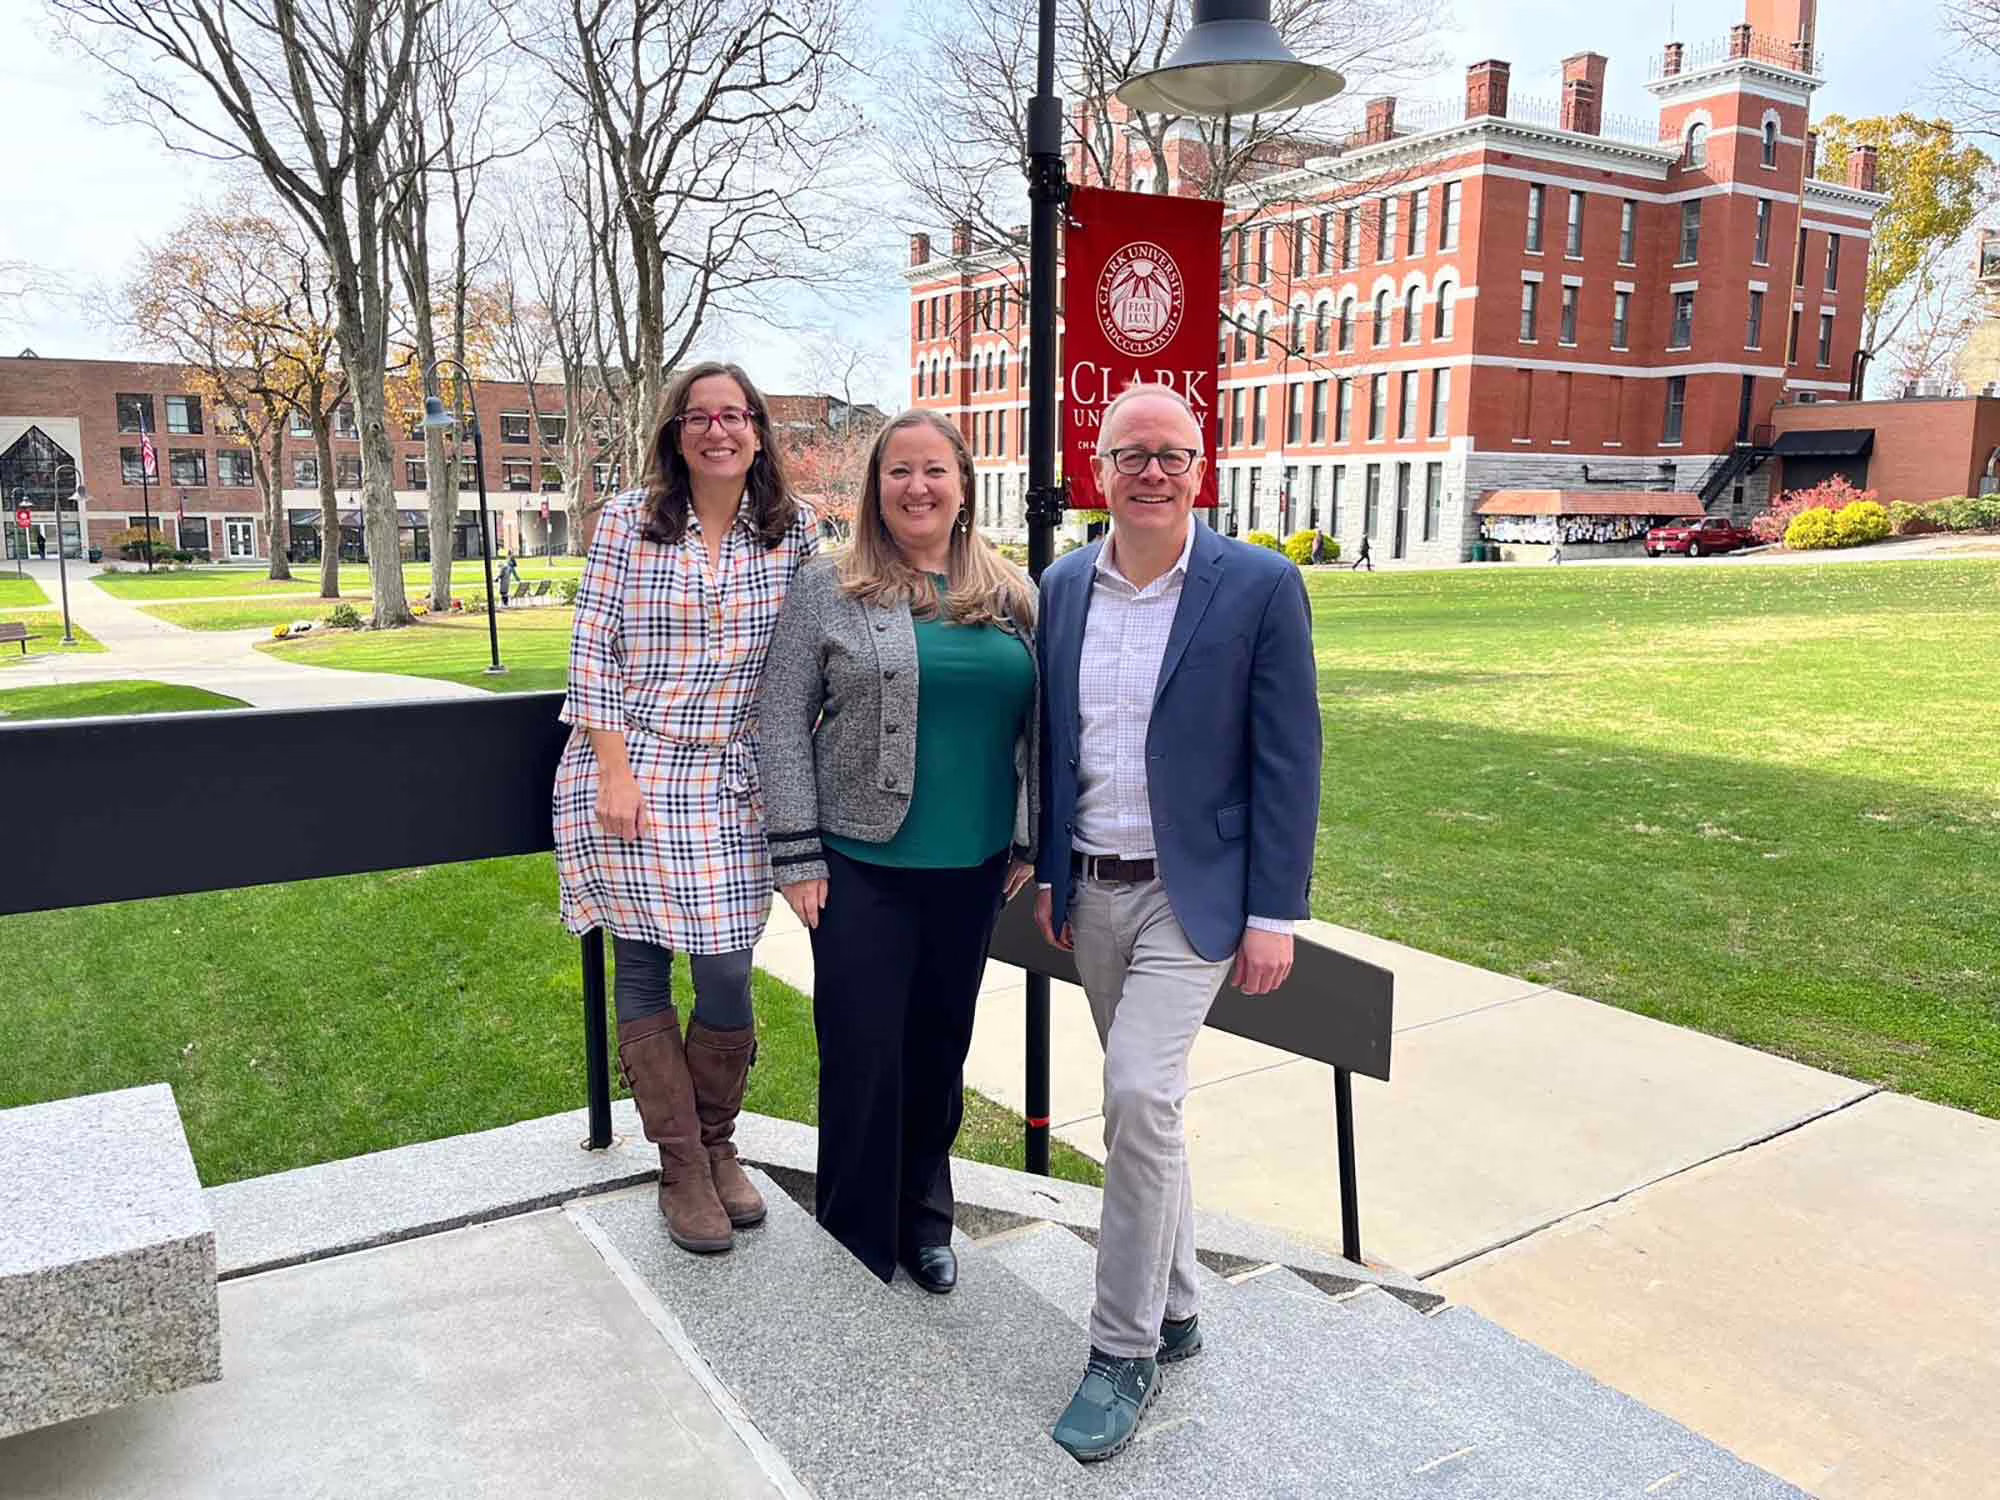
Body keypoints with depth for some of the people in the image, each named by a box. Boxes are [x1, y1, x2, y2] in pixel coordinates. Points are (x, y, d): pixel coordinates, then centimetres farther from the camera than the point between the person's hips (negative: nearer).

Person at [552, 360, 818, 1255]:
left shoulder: (793, 532, 3)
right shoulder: (629, 520, -2)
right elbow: (592, 651, -4)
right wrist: (614, 772, -10)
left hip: (731, 785, 2)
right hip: (629, 777, -1)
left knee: (727, 976, 2)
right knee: (642, 969, 5)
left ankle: (718, 1146, 27)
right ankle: (683, 1169, 19)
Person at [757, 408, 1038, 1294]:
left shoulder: (1011, 597, 7)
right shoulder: (830, 592, -3)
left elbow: (1034, 726, 11)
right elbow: (782, 724, -4)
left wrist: (1027, 840, 8)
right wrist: (798, 854, -9)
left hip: (971, 869, 3)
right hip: (862, 866, -3)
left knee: (941, 1049, 14)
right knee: (863, 1057, 2)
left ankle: (923, 1220, 34)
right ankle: (858, 1247, 21)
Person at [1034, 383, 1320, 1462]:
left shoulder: (1261, 586, -10)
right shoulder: (1065, 585, 5)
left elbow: (1288, 759, -9)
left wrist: (1274, 915, -11)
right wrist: (1051, 873, 12)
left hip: (1192, 890, -5)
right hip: (1092, 888, 5)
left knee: (1140, 1095, -15)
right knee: (1142, 1103, 14)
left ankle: (1124, 1349, 3)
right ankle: (1174, 1308, 31)